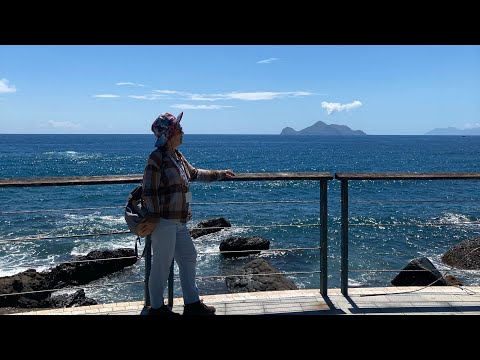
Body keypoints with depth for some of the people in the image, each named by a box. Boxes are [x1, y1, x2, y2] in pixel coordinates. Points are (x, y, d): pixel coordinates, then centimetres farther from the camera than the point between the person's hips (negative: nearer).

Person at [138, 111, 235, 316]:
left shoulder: (177, 157, 13)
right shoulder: (157, 158, -14)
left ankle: (192, 303, 27)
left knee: (188, 258, 15)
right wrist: (153, 218, -20)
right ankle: (156, 307, 18)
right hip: (164, 221, -9)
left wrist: (219, 174, 30)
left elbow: (195, 174, 28)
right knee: (162, 263, 1)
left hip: (179, 221, 10)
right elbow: (149, 190, -17)